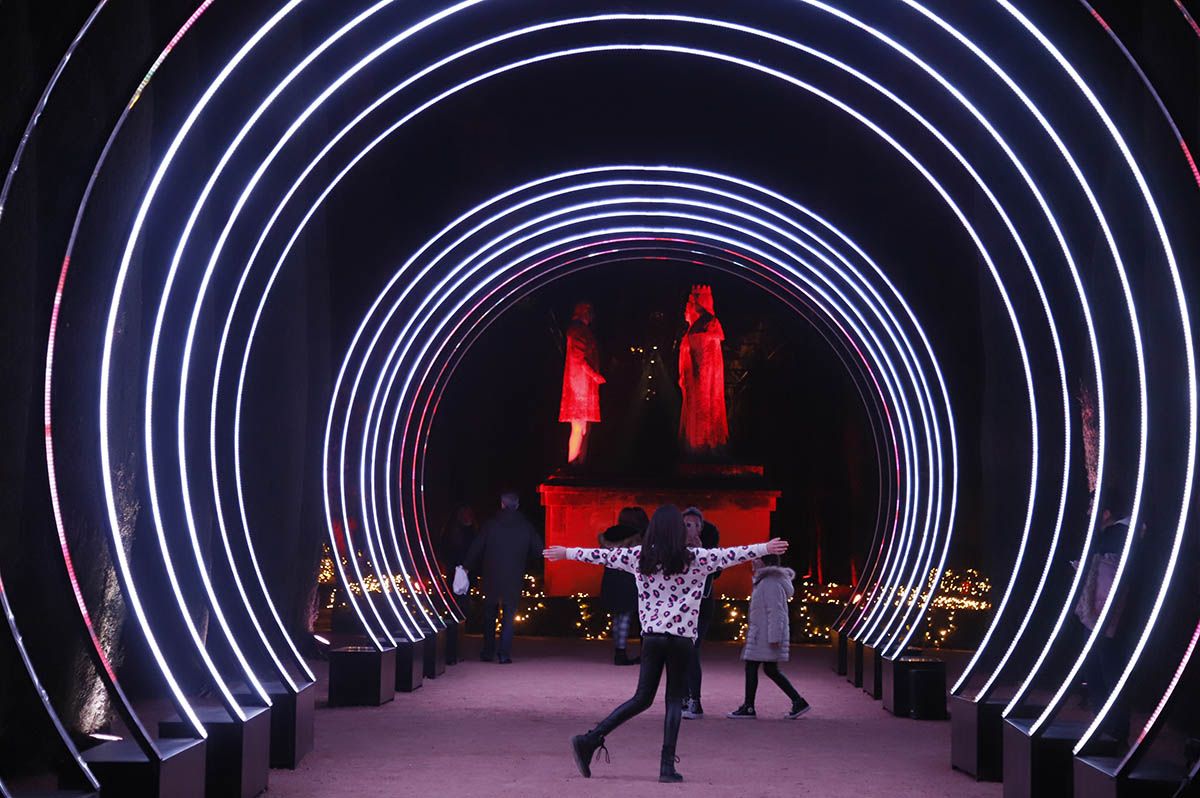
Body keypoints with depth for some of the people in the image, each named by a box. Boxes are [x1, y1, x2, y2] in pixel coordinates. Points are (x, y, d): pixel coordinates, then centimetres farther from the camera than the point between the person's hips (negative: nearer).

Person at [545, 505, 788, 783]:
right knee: (674, 700, 5)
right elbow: (733, 554, -2)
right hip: (681, 638, -3)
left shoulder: (639, 557, 2)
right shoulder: (695, 559, -7)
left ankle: (589, 740, 3)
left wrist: (566, 552, 26)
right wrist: (766, 548, 7)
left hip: (650, 635, 3)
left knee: (642, 698, 12)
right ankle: (667, 765, 0)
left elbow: (602, 556, 13)